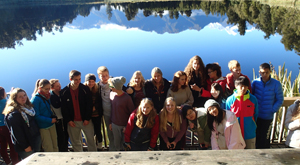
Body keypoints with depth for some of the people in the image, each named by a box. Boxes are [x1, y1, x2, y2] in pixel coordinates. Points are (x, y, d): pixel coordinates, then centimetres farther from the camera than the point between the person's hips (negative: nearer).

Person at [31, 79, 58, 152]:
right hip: (43, 127, -7)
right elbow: (37, 116, -15)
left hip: (51, 124, 7)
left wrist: (54, 116, 2)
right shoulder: (35, 99, -15)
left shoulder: (47, 97, 7)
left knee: (55, 147, 11)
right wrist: (50, 120, -17)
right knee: (49, 149, -1)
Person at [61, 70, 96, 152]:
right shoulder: (64, 92, -3)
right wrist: (68, 120, -4)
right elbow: (63, 108, 2)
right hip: (72, 122, 2)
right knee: (75, 142, 12)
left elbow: (89, 105, -5)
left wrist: (87, 119, -9)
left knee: (91, 140, 5)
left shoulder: (85, 89, -7)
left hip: (86, 120, -1)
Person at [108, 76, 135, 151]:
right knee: (117, 144, 16)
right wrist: (111, 122, 11)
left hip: (124, 125, -4)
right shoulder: (112, 94, -3)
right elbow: (112, 109, 8)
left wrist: (127, 126, -11)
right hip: (114, 125, 5)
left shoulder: (127, 98, -19)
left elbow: (132, 113, -12)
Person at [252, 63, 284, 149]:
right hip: (255, 116, 2)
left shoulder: (276, 84, -7)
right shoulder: (255, 82, -2)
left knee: (264, 138, 4)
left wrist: (272, 110, -9)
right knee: (255, 137, 11)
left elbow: (280, 100, 0)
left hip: (268, 117, -2)